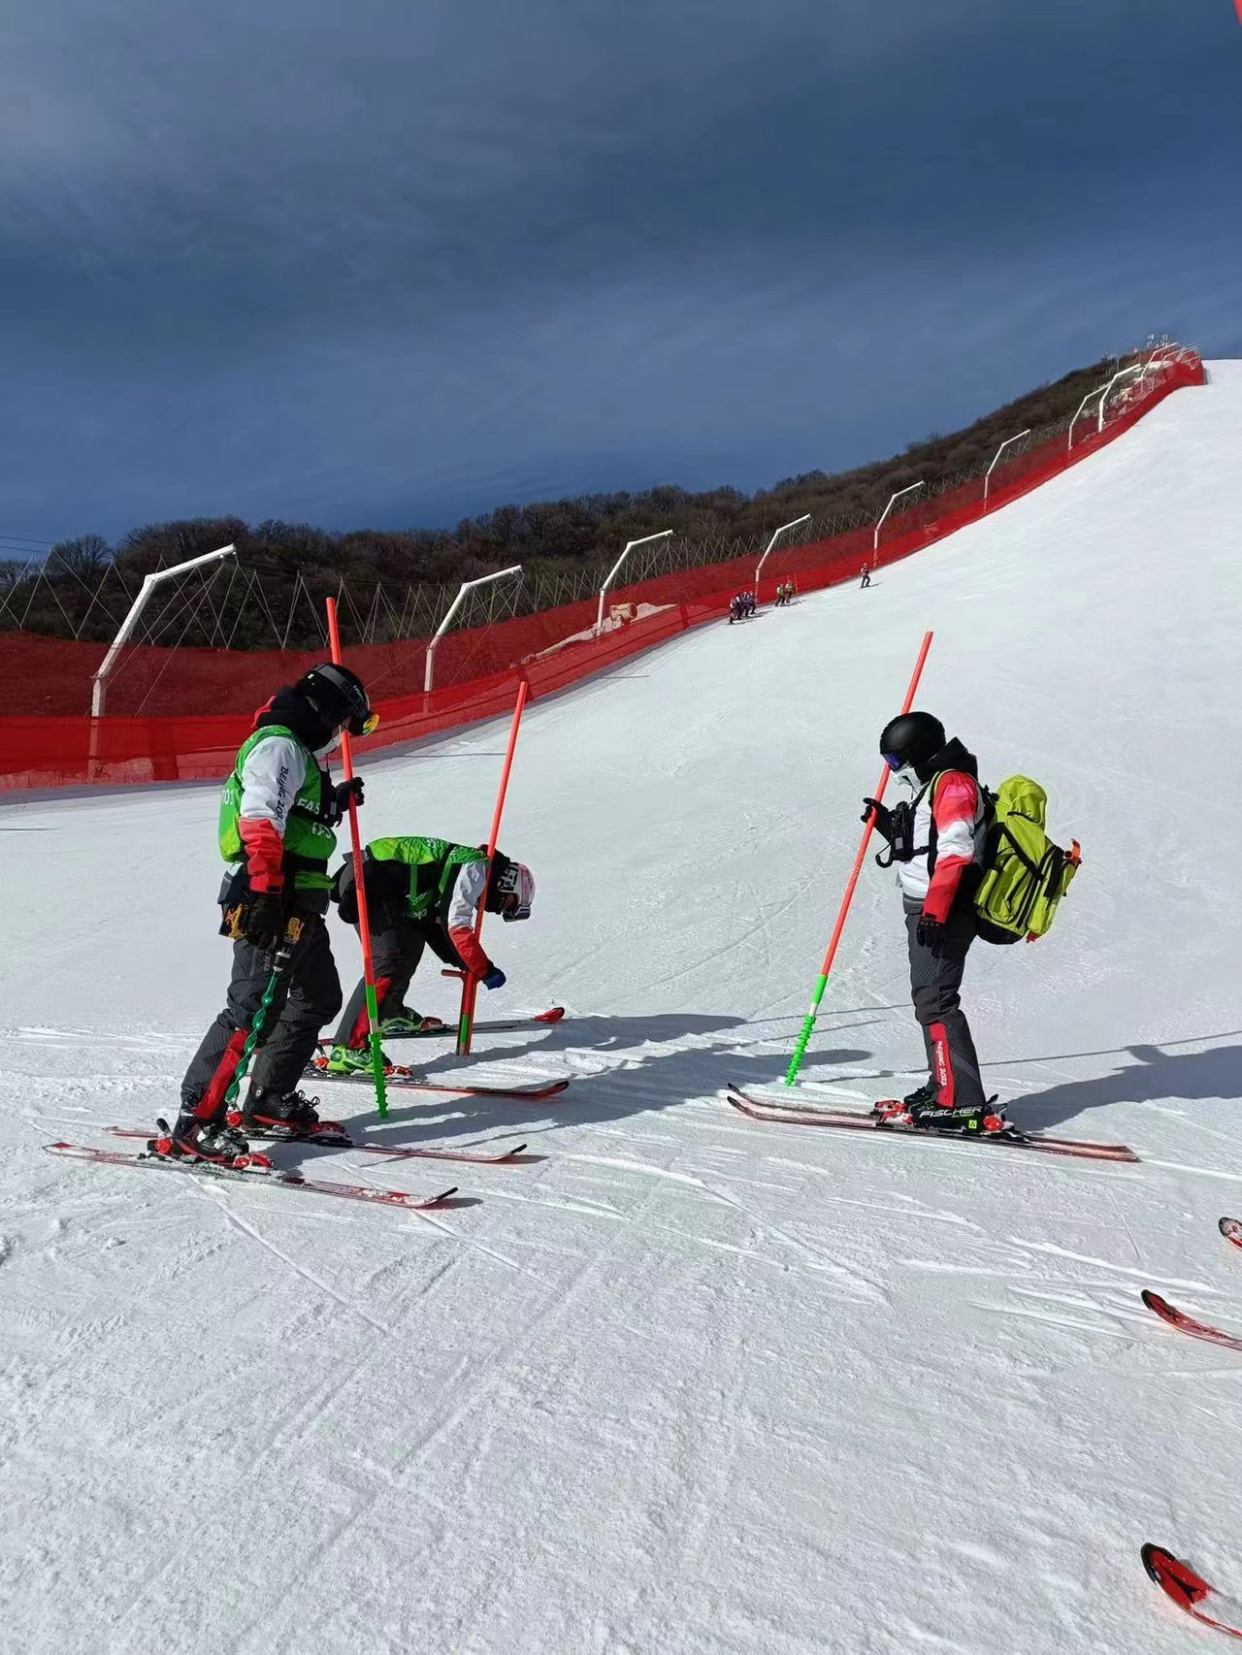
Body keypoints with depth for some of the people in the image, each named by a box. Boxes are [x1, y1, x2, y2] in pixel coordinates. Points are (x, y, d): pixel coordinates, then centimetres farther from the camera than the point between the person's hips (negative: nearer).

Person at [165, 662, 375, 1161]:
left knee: (319, 999, 17)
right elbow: (261, 822, -23)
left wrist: (337, 801, 27)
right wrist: (266, 895, -31)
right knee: (255, 1008, -14)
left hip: (300, 906, 11)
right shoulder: (280, 746, -10)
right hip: (271, 903, -11)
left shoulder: (299, 753, 22)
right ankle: (195, 1123, -8)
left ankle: (268, 1102, 26)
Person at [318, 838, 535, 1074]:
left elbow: (438, 926, 26)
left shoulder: (462, 867, 23)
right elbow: (457, 926, -16)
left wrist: (468, 965, 19)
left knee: (411, 943, 22)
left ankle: (389, 1013, 36)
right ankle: (348, 1050, -19)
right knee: (393, 961, -16)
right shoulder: (477, 869, -6)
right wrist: (485, 970, -8)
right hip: (367, 882, -11)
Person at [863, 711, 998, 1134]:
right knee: (928, 998, 14)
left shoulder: (952, 783, -12)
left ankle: (963, 1103, -12)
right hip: (927, 909, 11)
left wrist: (934, 910, -28)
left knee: (934, 1001, -13)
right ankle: (943, 1089, 22)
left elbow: (955, 851, -23)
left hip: (943, 913, -11)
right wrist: (891, 825, 17)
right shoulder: (936, 785, 20)